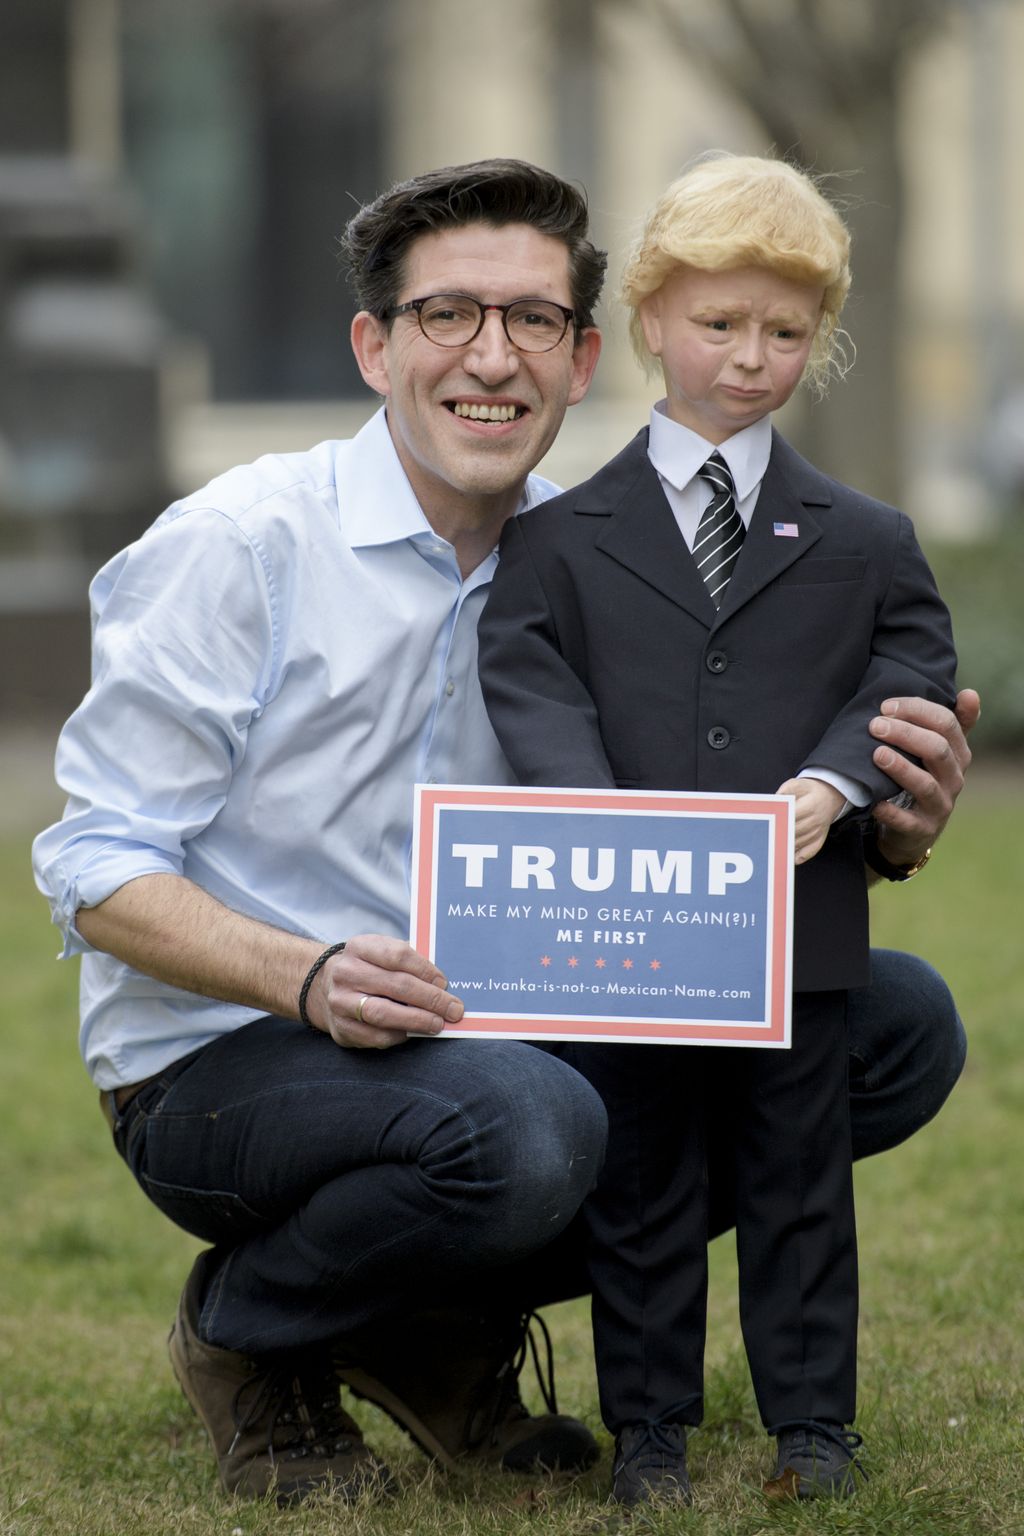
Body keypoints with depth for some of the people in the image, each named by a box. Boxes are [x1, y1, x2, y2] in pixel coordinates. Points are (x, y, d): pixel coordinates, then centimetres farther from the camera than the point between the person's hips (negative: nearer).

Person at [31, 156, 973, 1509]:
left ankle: (447, 1326, 5)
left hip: (492, 1034, 7)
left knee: (900, 1026, -5)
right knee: (519, 1127, -38)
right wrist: (310, 979, -31)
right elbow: (98, 871, -13)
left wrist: (887, 830, -16)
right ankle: (250, 1333, -4)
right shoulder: (242, 546, -12)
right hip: (220, 1065, -6)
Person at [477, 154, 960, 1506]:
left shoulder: (862, 545, 8)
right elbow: (534, 694, -6)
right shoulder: (561, 540, 4)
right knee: (640, 1182, 7)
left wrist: (834, 781, -16)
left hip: (802, 923, 1)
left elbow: (911, 677, 3)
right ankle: (649, 1427, 15)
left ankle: (812, 1421, 17)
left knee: (800, 1176, 8)